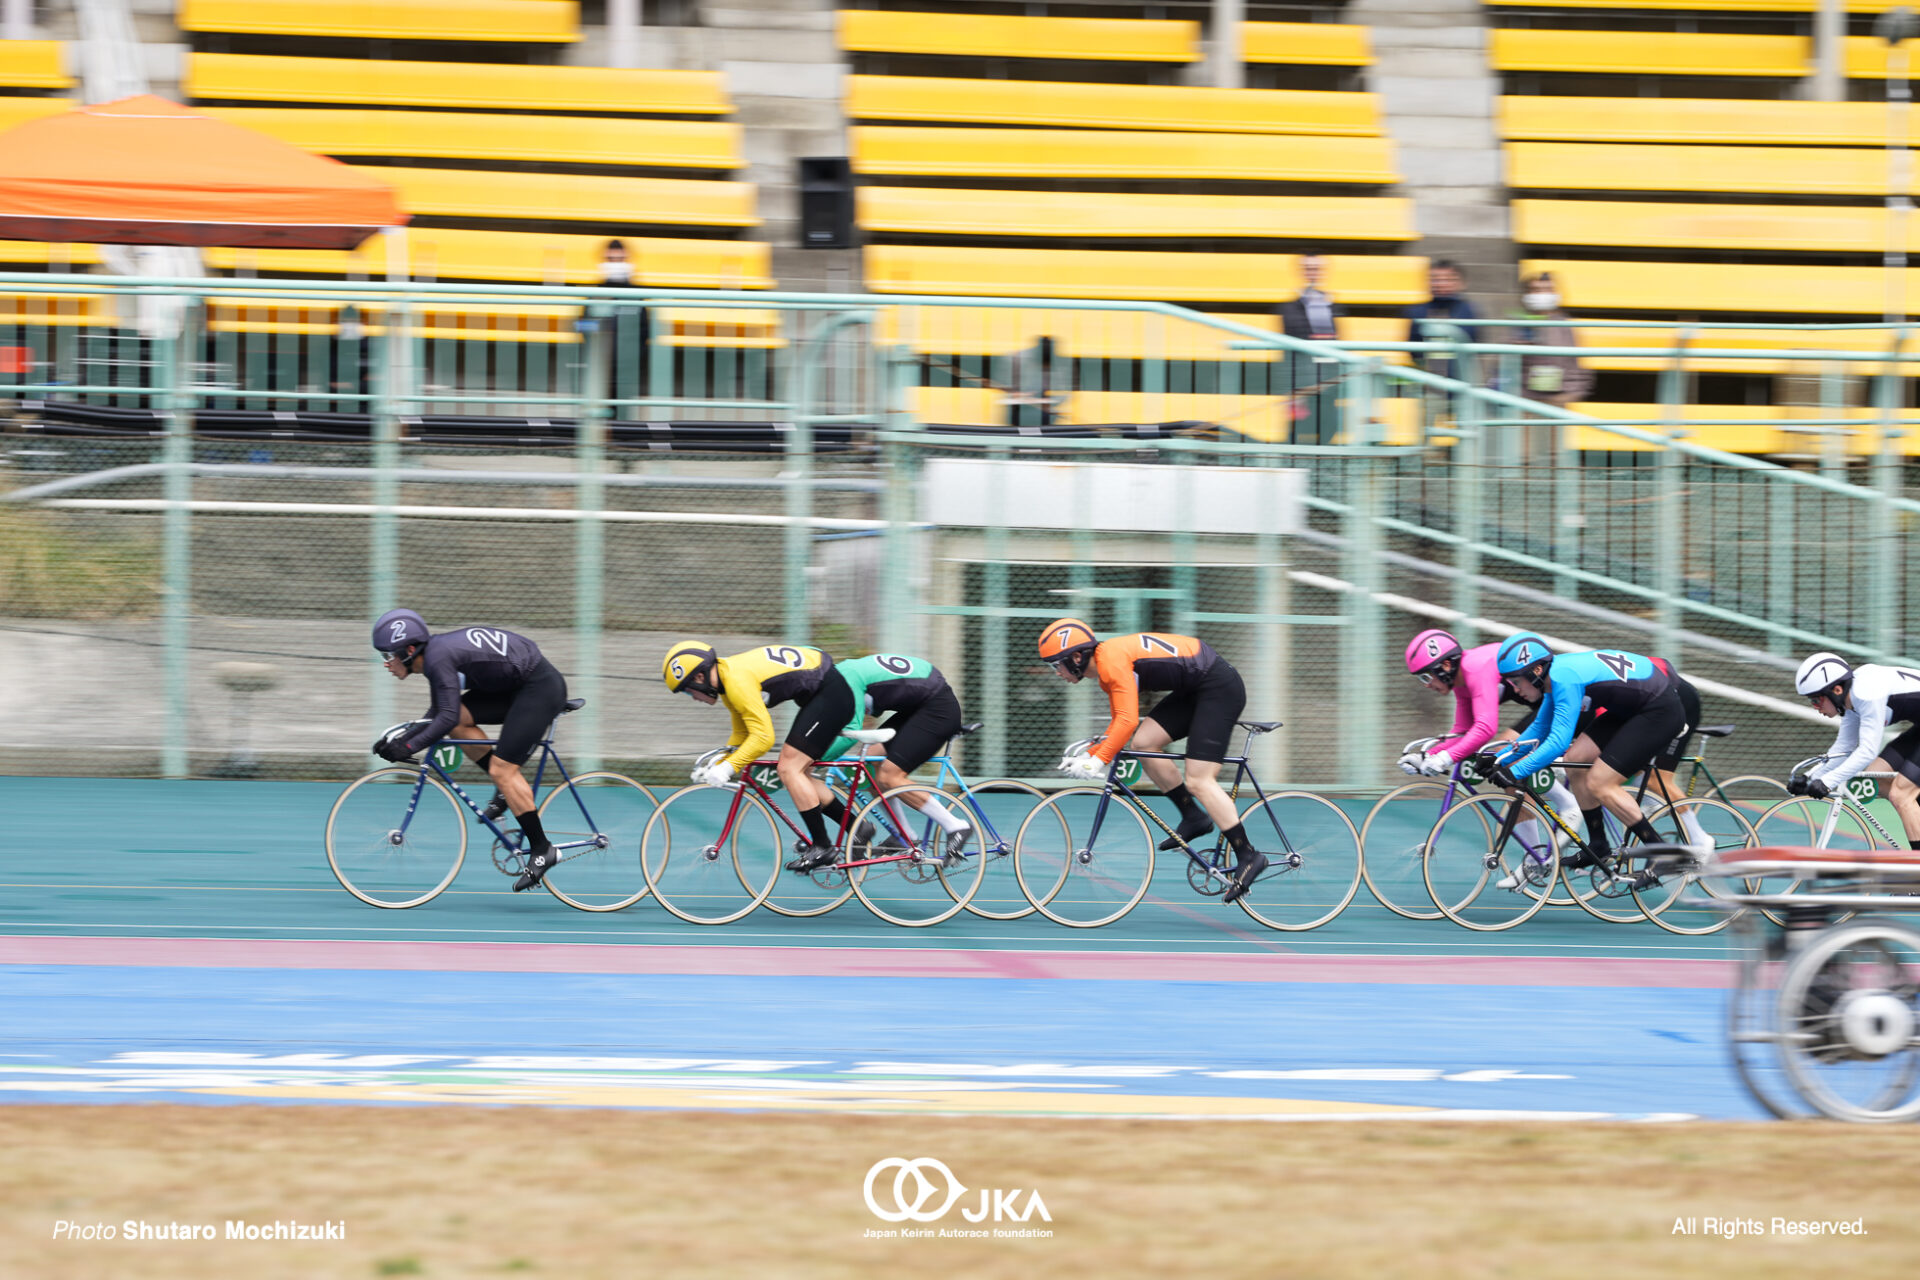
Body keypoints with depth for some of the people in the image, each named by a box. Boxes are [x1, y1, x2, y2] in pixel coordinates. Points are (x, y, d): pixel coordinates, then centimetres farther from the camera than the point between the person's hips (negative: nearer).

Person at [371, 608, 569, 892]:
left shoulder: (439, 658, -22)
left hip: (541, 687, -10)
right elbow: (437, 716, 14)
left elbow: (447, 717, -28)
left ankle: (541, 849, -5)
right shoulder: (436, 653, 7)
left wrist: (409, 747, -24)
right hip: (514, 688, 10)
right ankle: (508, 790, 11)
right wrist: (400, 738, 4)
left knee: (502, 768, -12)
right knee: (459, 722, 1)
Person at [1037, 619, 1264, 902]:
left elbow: (1128, 721, -26)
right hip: (1195, 690, 10)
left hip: (1220, 687, -10)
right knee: (1143, 743, 3)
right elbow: (1120, 722, 18)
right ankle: (1194, 817, 11)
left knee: (1198, 781, -12)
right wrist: (1088, 755, 8)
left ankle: (1248, 857, -9)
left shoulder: (1112, 659, -19)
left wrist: (1098, 760, -25)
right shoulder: (1105, 669, 12)